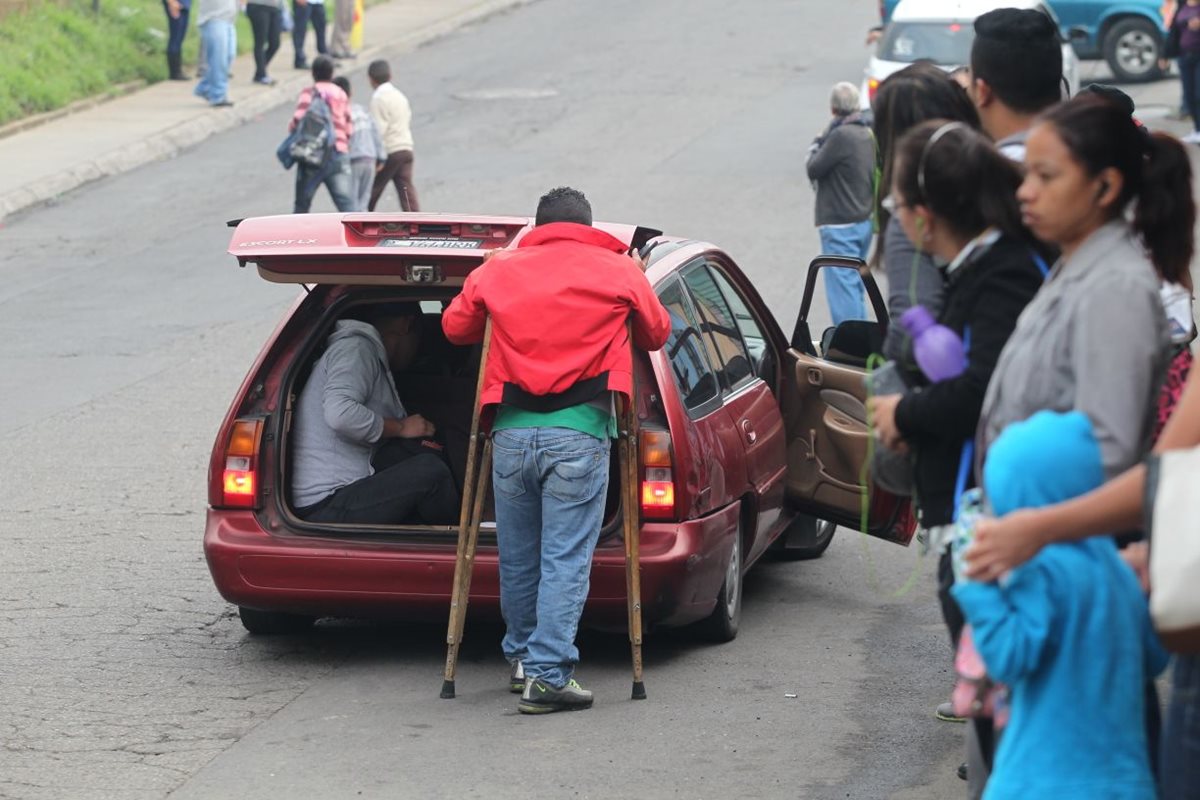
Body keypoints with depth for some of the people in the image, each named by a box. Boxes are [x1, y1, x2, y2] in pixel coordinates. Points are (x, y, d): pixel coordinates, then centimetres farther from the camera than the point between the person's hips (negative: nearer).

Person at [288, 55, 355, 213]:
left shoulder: (310, 92, 0)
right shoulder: (341, 94, 14)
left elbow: (298, 119, -12)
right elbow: (349, 128, 11)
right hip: (339, 153, 2)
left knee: (302, 204, 10)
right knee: (346, 202, -6)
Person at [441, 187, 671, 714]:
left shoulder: (496, 271, 13)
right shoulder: (620, 270, 8)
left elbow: (455, 326, 24)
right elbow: (656, 335, 21)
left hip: (511, 431, 3)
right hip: (579, 434, -3)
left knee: (517, 557, 16)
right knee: (566, 560, -3)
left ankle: (522, 659, 31)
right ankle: (547, 674, -9)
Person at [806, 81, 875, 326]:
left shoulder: (840, 136, -18)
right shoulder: (868, 134, 8)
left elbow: (814, 170, -13)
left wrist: (817, 144, 3)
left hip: (839, 224, -9)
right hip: (865, 220, 9)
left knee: (842, 285, -8)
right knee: (855, 283, 19)